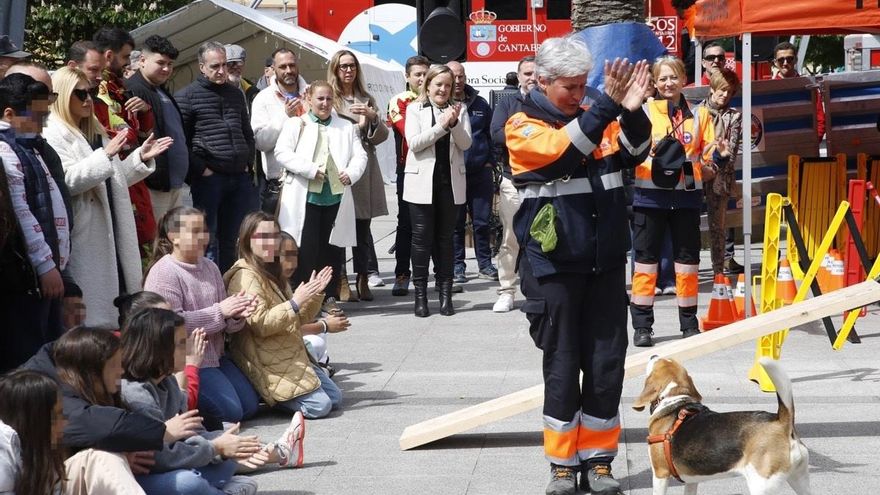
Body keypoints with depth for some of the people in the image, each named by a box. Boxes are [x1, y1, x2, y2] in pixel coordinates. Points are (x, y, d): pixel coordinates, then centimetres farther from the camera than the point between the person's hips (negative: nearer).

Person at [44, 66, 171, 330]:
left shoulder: (95, 133, 21)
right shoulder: (53, 136, -8)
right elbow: (66, 181, -21)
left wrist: (141, 157, 14)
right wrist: (105, 155, -25)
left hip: (110, 231, 9)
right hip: (84, 236, -9)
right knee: (91, 310, -7)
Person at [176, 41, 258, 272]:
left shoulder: (235, 94, 18)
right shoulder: (186, 96, -2)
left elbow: (248, 133, 26)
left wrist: (248, 163, 13)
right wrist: (200, 169, -11)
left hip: (239, 176, 6)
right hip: (208, 178, -6)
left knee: (232, 239, 11)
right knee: (209, 240, -3)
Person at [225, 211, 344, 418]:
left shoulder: (272, 273, 17)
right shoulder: (245, 277, -14)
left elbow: (298, 320, 19)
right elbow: (260, 324, -23)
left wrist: (314, 295, 3)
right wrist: (295, 302, -25)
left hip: (290, 358, 10)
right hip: (268, 365, -10)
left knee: (335, 397, 9)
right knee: (319, 405, -18)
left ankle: (272, 395, 11)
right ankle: (268, 397, -1)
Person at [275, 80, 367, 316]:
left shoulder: (346, 127, 17)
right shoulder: (295, 124, 8)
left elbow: (360, 156, 10)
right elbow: (282, 152, -5)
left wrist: (351, 173, -11)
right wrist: (311, 169, -15)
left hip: (336, 196, 3)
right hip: (304, 197, -3)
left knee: (332, 248, 6)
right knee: (305, 248, -4)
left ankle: (329, 297, 14)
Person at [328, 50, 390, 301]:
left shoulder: (367, 100, 16)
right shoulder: (329, 99, 2)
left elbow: (381, 136, 10)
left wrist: (373, 118, -7)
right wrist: (358, 127, -6)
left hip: (364, 169, 4)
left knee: (362, 228, 4)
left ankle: (363, 278, 10)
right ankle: (341, 279, 2)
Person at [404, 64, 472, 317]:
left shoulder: (459, 109, 8)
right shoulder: (415, 109, 3)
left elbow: (465, 144, 1)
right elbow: (413, 143, -9)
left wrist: (454, 123, -16)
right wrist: (442, 125, -16)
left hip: (450, 182, 2)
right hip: (423, 181, -2)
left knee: (445, 238, 6)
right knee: (422, 238, -1)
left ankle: (445, 294, 9)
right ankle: (420, 295, 4)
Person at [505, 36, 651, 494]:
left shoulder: (596, 117, 10)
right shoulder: (522, 125, -4)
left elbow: (633, 152, -5)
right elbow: (563, 150, -23)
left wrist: (632, 112, -23)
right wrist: (607, 105, -31)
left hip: (606, 263, 4)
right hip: (554, 266, -4)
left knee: (607, 364, 5)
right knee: (562, 366, 3)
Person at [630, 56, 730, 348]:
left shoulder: (699, 115, 11)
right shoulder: (643, 113, 3)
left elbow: (708, 159, 11)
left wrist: (720, 157, -11)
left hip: (687, 196, 2)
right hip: (650, 196, -2)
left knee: (687, 260, 7)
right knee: (646, 260, 0)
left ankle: (689, 324, 17)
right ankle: (642, 326, 6)